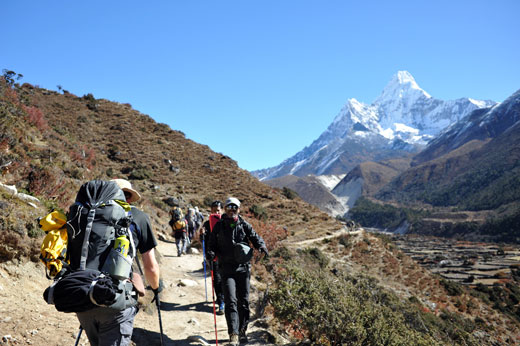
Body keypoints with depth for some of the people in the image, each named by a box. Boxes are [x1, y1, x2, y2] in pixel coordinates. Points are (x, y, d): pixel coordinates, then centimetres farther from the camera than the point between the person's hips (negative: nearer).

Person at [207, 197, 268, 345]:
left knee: (244, 301, 8)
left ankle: (242, 331, 24)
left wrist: (261, 246, -19)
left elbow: (255, 237, 3)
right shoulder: (219, 226, 6)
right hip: (227, 268, -1)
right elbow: (212, 244, 9)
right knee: (231, 301, -12)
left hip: (243, 267, 1)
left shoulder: (244, 225, 6)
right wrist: (211, 253, -13)